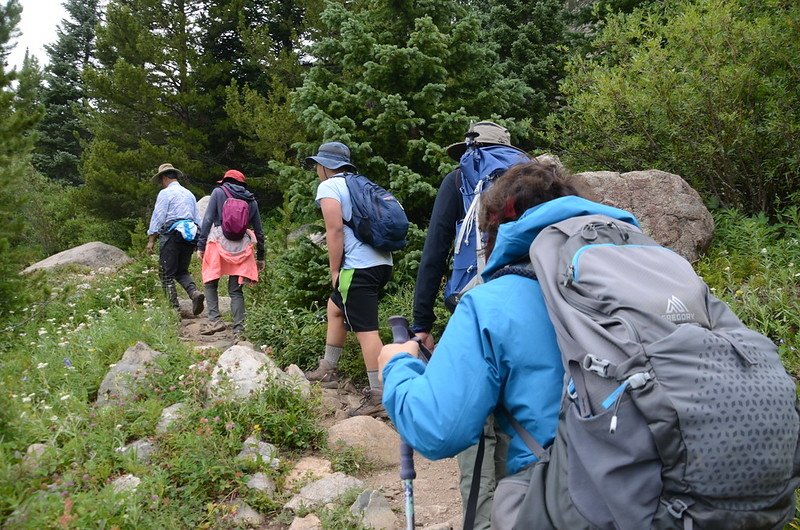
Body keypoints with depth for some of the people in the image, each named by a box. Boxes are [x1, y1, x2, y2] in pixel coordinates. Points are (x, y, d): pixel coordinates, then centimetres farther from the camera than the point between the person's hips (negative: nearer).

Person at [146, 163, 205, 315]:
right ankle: (195, 292, -12)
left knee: (167, 274, 1)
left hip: (171, 235, -6)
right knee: (182, 272, 15)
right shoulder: (189, 194, 19)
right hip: (190, 235, 6)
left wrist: (151, 240, -6)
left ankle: (174, 307, -4)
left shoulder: (165, 193, -2)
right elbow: (197, 219, 18)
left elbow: (157, 217, -7)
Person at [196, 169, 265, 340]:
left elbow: (207, 220, -3)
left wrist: (201, 246, -1)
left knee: (210, 284, 12)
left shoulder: (218, 192, 6)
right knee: (236, 290, 8)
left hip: (219, 243, -3)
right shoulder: (251, 200, 14)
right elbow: (259, 231, 15)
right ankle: (238, 330, 2)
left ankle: (215, 319, -4)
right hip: (241, 248, 3)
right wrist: (260, 257, 22)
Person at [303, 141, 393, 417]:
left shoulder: (328, 187, -3)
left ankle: (379, 399, -6)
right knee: (335, 307, 25)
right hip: (381, 262, 10)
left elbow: (335, 229, -14)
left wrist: (335, 271, -6)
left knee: (366, 330, -8)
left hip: (358, 268, -10)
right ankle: (328, 370, 35)